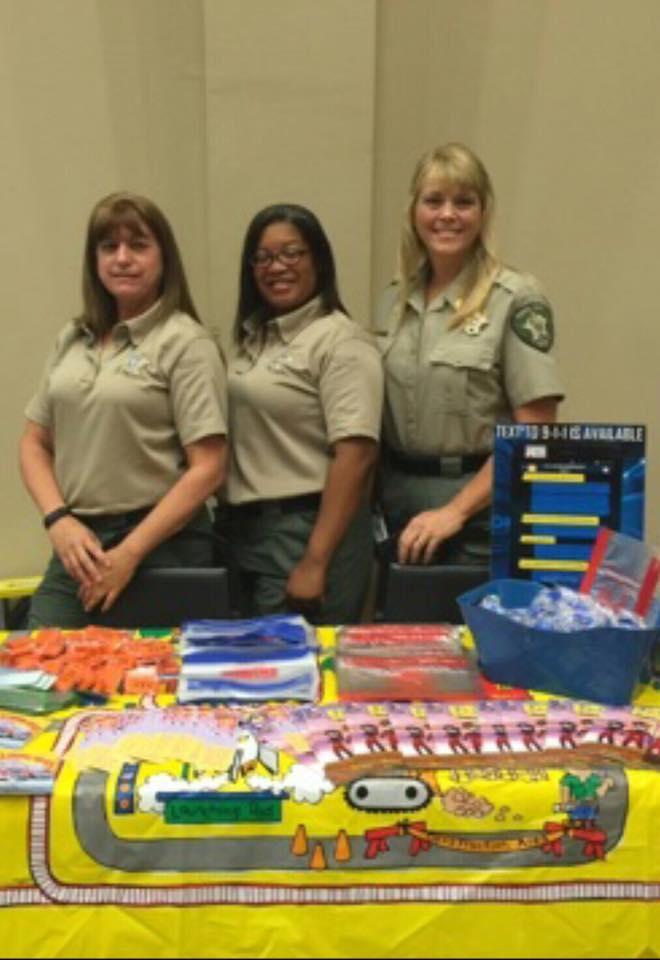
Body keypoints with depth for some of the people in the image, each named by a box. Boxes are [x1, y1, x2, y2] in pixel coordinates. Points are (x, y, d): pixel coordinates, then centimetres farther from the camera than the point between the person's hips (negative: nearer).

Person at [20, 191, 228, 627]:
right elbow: (35, 444, 13)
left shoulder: (185, 343, -7)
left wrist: (129, 553, -14)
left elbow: (208, 469, -12)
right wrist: (59, 521, -4)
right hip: (78, 543, 5)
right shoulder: (72, 340, 10)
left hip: (159, 545, -5)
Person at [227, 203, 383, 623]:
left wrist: (315, 562, -22)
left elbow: (356, 457, -19)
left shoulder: (341, 341, -12)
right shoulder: (252, 336, 11)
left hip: (309, 529, -7)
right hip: (248, 530, 7)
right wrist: (235, 527, 8)